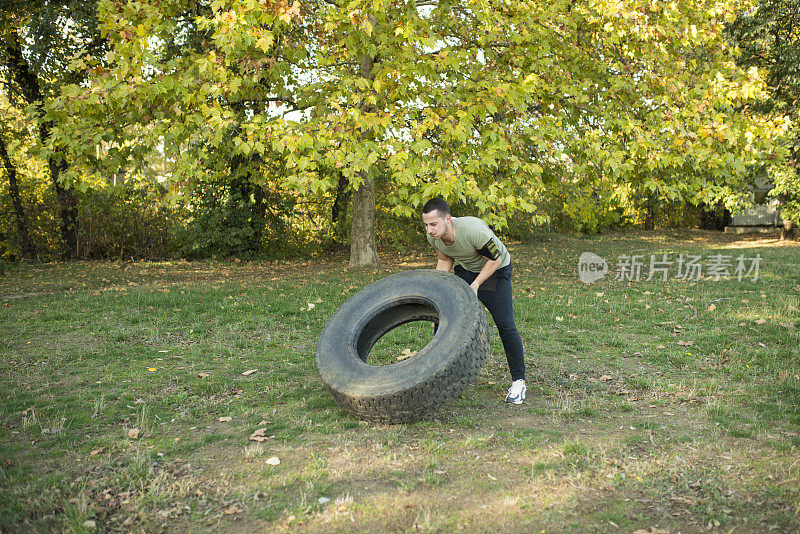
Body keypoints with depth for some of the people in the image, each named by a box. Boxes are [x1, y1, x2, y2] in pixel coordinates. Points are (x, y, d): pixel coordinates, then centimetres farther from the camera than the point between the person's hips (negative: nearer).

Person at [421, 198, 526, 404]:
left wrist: (475, 285, -27)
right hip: (465, 269, 6)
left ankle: (518, 381, 4)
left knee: (505, 325, -12)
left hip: (496, 270, -5)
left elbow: (495, 259, -23)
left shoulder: (474, 230, -38)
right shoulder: (433, 236, -18)